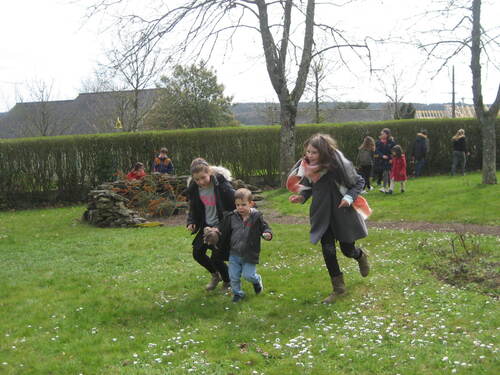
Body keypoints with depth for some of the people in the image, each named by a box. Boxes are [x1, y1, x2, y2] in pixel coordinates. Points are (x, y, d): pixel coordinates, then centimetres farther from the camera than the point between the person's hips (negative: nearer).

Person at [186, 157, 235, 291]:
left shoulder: (222, 185, -24)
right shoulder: (193, 188, -7)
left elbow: (236, 205, -18)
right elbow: (193, 208, 9)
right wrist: (191, 222, -6)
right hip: (207, 225, 6)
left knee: (216, 257, -10)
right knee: (197, 253, 7)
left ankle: (228, 281, 20)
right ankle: (215, 275, 35)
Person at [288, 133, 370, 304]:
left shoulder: (339, 165, -21)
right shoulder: (307, 167, -9)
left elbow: (359, 182, -6)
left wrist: (349, 197, -21)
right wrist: (301, 197, -12)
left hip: (342, 213, -3)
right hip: (322, 216, 3)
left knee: (348, 250, 10)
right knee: (328, 251, -1)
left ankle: (361, 255, 50)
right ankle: (338, 288, 18)